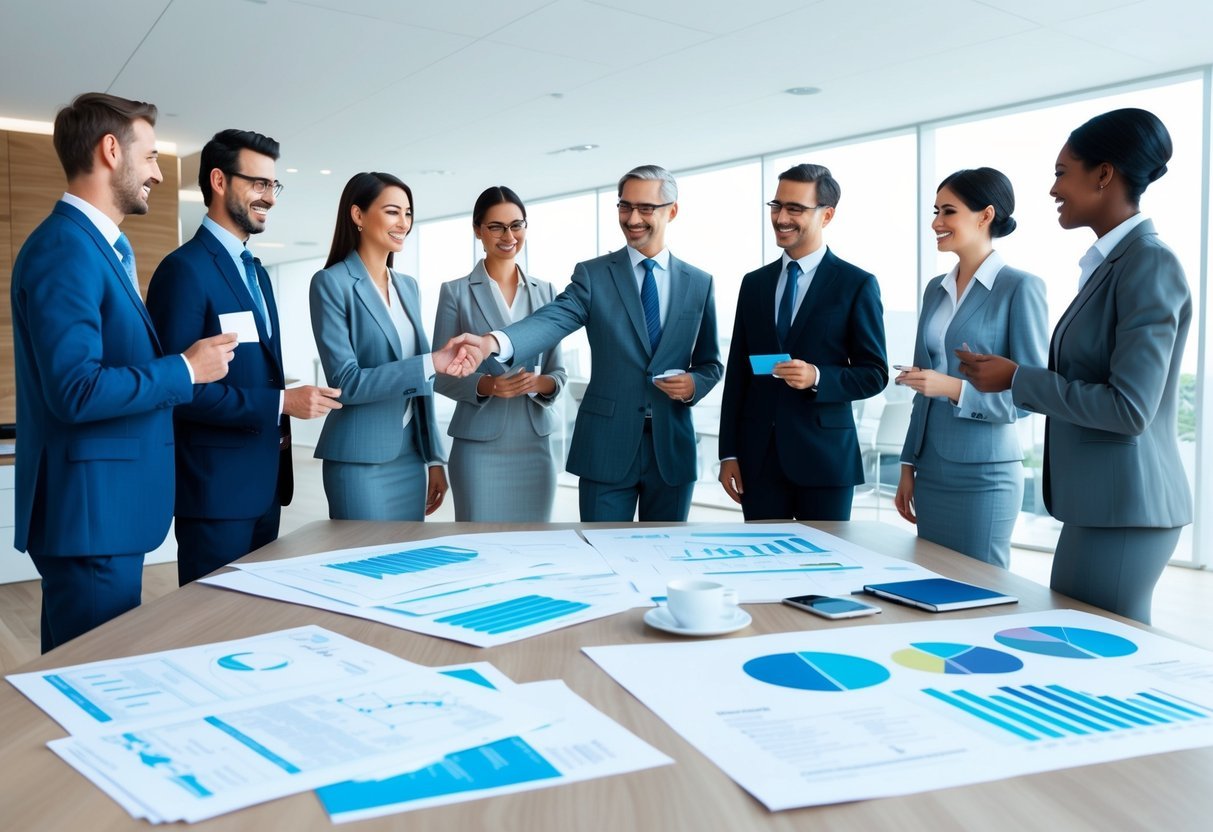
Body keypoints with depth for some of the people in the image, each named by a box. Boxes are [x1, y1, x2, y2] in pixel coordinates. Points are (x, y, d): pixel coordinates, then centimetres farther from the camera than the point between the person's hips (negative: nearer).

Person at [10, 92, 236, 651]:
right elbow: (77, 390, -24)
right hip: (90, 510, -10)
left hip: (106, 504, 10)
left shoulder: (104, 247, 15)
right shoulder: (65, 247, -16)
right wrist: (186, 369, -15)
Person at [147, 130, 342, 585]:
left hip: (265, 479, 9)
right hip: (215, 484, -9)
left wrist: (280, 426, 7)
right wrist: (282, 403, -21)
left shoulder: (255, 270, 16)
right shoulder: (185, 269, -14)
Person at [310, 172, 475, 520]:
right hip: (361, 462, -6)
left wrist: (433, 458, 12)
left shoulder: (408, 286, 12)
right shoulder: (331, 283, -8)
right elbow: (345, 383, -16)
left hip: (410, 457, 6)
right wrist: (431, 363, -25)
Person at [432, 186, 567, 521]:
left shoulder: (546, 292, 9)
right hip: (479, 447, -3)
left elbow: (558, 370, 10)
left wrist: (542, 383, -12)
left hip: (536, 445, 3)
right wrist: (484, 385, -19)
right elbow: (441, 375, -1)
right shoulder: (456, 292, 0)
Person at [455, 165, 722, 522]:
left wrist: (695, 384, -10)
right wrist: (494, 341, -38)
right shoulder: (593, 274, 1)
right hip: (607, 446, -2)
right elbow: (553, 319, -18)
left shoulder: (699, 282, 7)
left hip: (672, 446, 2)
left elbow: (711, 363, 14)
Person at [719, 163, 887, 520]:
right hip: (758, 456, 4)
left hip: (824, 456, -3)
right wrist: (728, 453, 5)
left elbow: (874, 374, -2)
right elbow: (736, 373, 9)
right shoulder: (754, 283, 10)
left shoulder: (857, 284, -2)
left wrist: (817, 377, -21)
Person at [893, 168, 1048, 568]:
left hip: (984, 475, -6)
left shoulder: (1020, 287, -9)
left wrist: (956, 389, -24)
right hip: (931, 471, 6)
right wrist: (909, 465, 13)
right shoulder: (936, 289, 11)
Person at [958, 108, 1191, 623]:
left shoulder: (1150, 262, -15)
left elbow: (1129, 407, -20)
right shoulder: (1111, 263, 13)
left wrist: (1017, 378, -14)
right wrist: (1006, 374, 11)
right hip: (1099, 501, 9)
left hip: (1122, 508, -9)